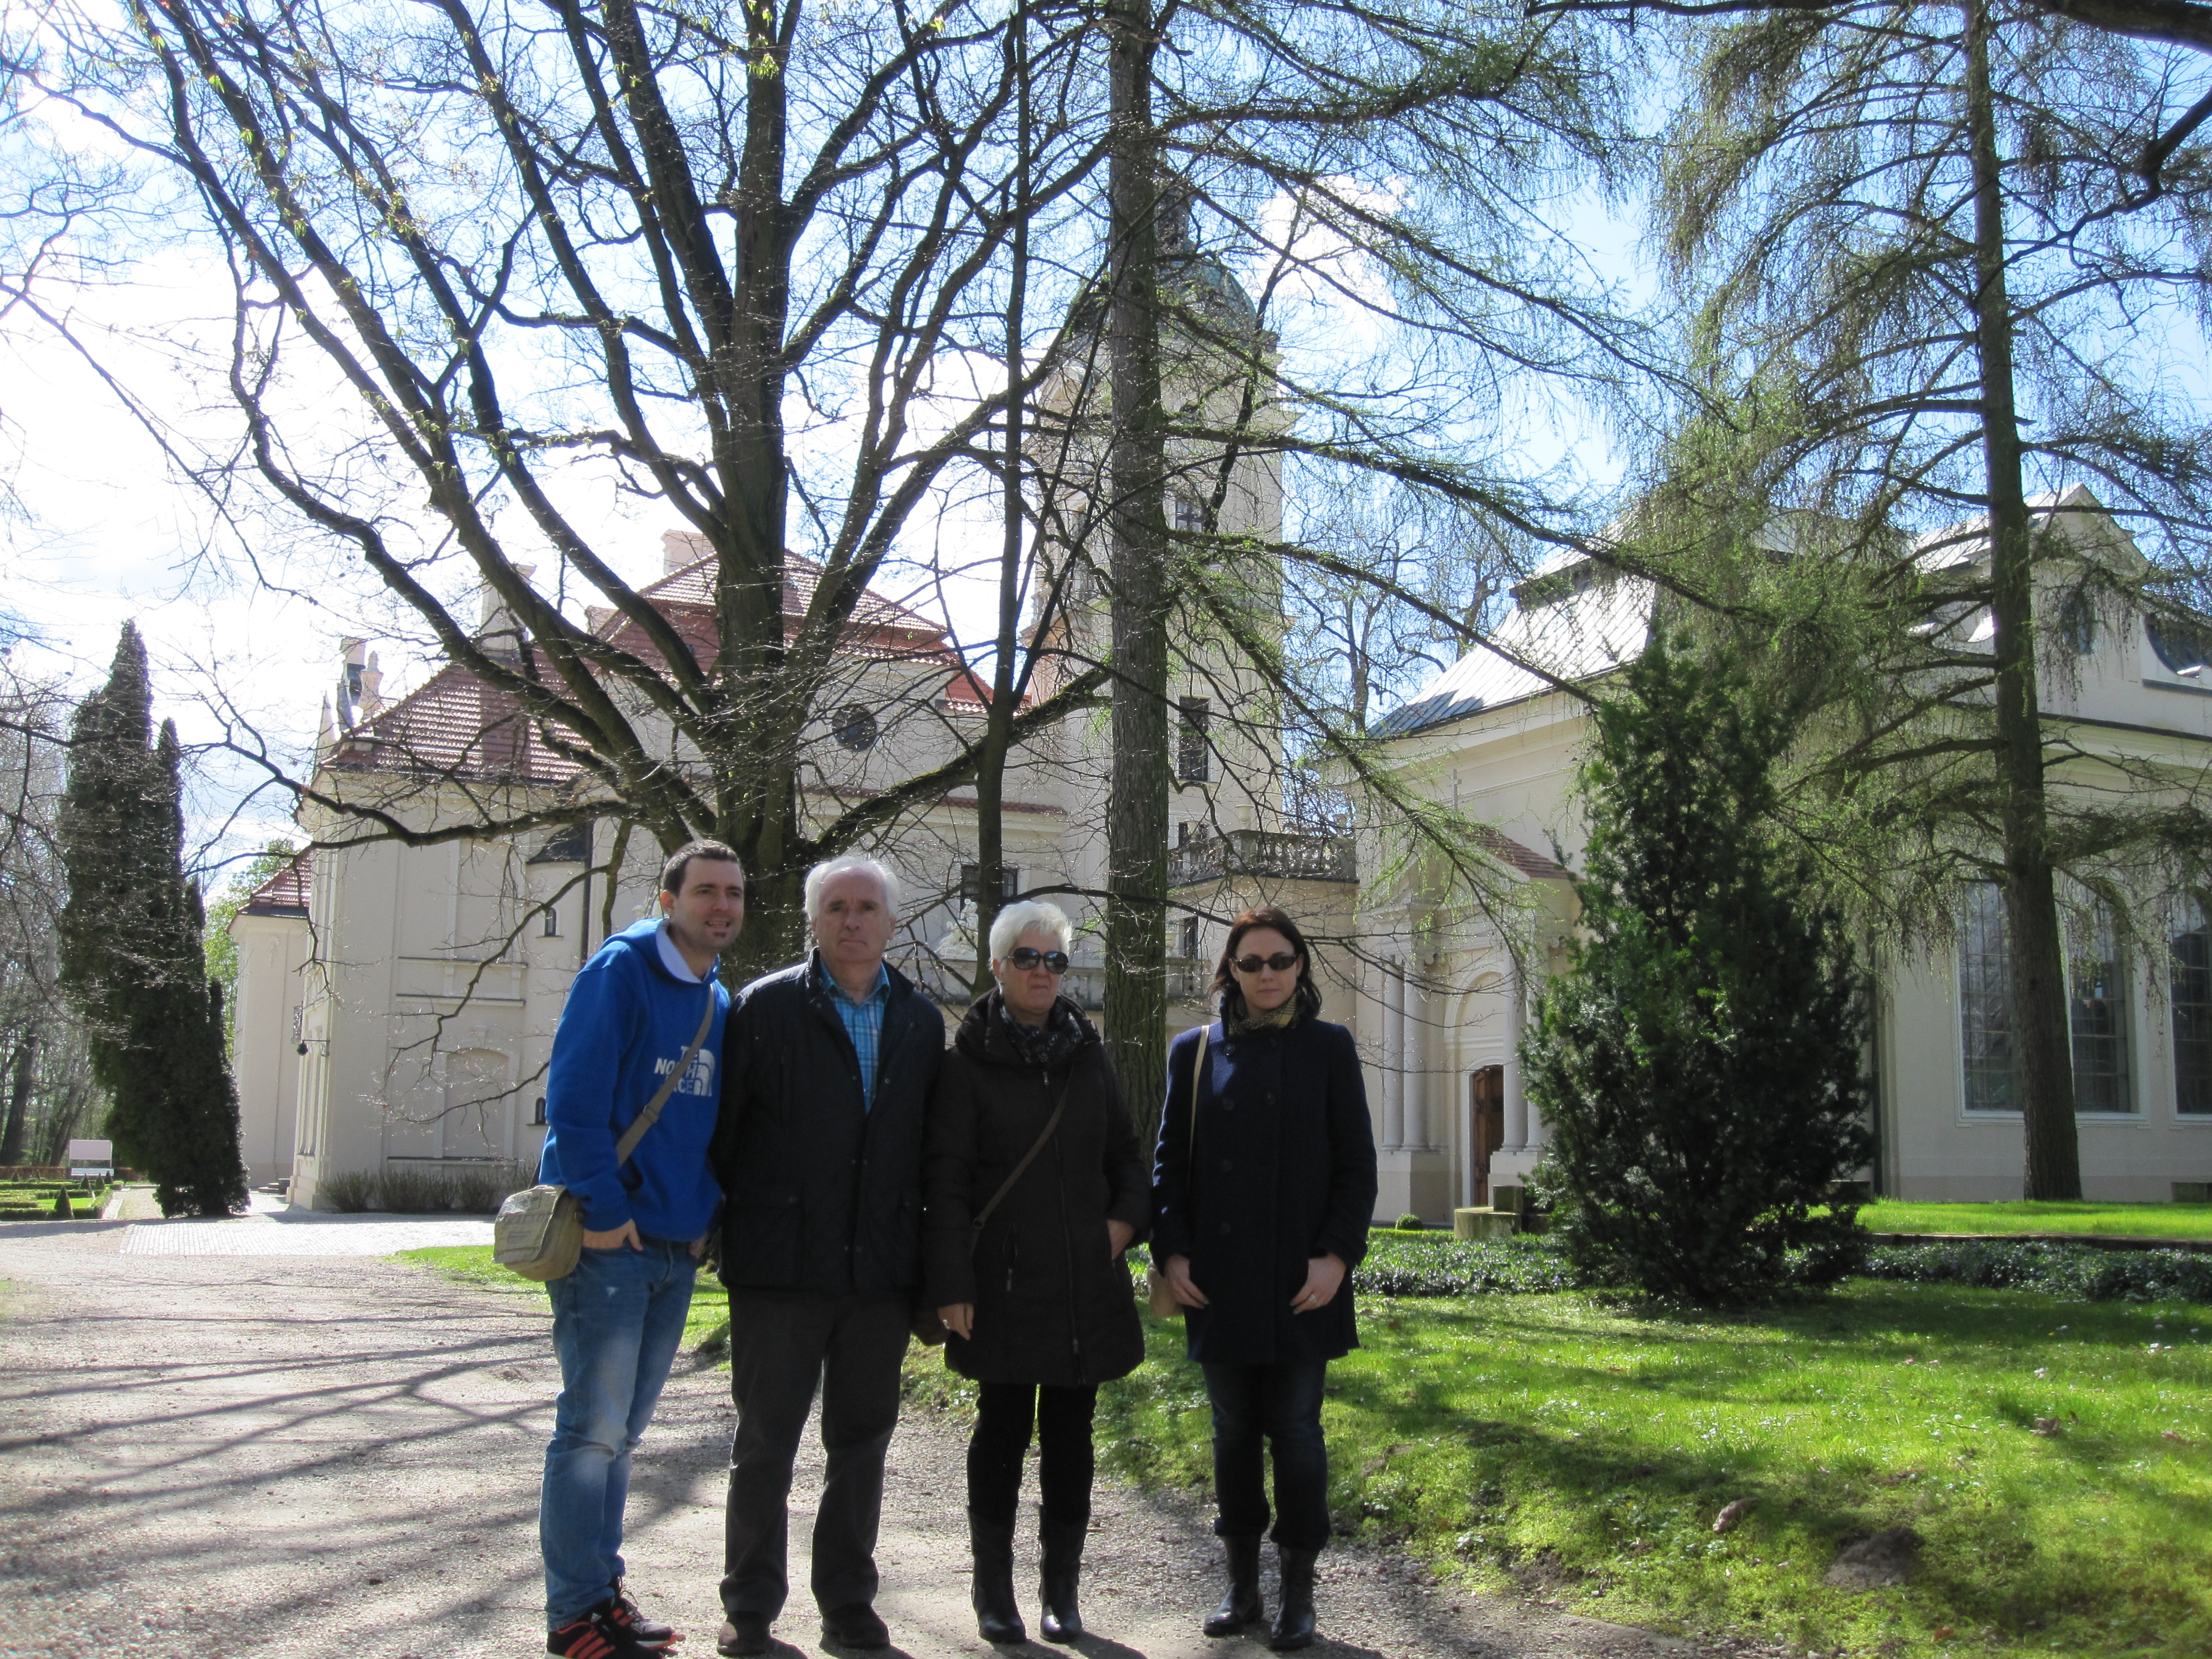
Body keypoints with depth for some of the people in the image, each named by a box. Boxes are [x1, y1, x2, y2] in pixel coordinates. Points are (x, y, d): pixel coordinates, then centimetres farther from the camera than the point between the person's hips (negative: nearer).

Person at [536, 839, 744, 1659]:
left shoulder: (721, 1004, 14)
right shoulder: (621, 970, -9)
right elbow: (575, 1094, -16)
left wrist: (708, 1217, 9)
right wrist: (603, 1209, -17)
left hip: (677, 1248, 7)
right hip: (607, 1241, -7)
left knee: (620, 1430, 14)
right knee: (593, 1429, -3)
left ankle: (601, 1589, 24)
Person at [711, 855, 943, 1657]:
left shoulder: (921, 1019, 9)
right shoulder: (765, 1006, -2)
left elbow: (931, 1139, 10)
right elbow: (722, 1125, -2)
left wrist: (923, 1250, 6)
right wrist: (725, 1226, -4)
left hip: (882, 1266, 3)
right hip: (781, 1262, -3)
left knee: (863, 1439, 12)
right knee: (765, 1441, 7)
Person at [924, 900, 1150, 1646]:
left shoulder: (1087, 1054, 11)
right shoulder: (969, 1063, -3)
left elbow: (1126, 1155, 18)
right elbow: (944, 1180, -6)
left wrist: (1126, 1217, 0)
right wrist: (951, 1283, -11)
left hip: (1088, 1281, 4)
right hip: (1006, 1283, -3)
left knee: (1070, 1433, 8)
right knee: (1003, 1430, 5)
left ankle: (1062, 1590, 19)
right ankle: (994, 1589, 17)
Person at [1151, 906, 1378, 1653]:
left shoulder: (1329, 1048, 2)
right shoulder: (1196, 1051, 6)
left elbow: (1357, 1164, 1)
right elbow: (1170, 1159, 8)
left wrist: (1337, 1254, -9)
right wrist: (1171, 1250, -3)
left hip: (1301, 1281, -2)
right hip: (1219, 1278, 2)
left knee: (1295, 1429, 2)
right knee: (1233, 1431, 9)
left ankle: (1298, 1592, 13)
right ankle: (1241, 1584, 20)